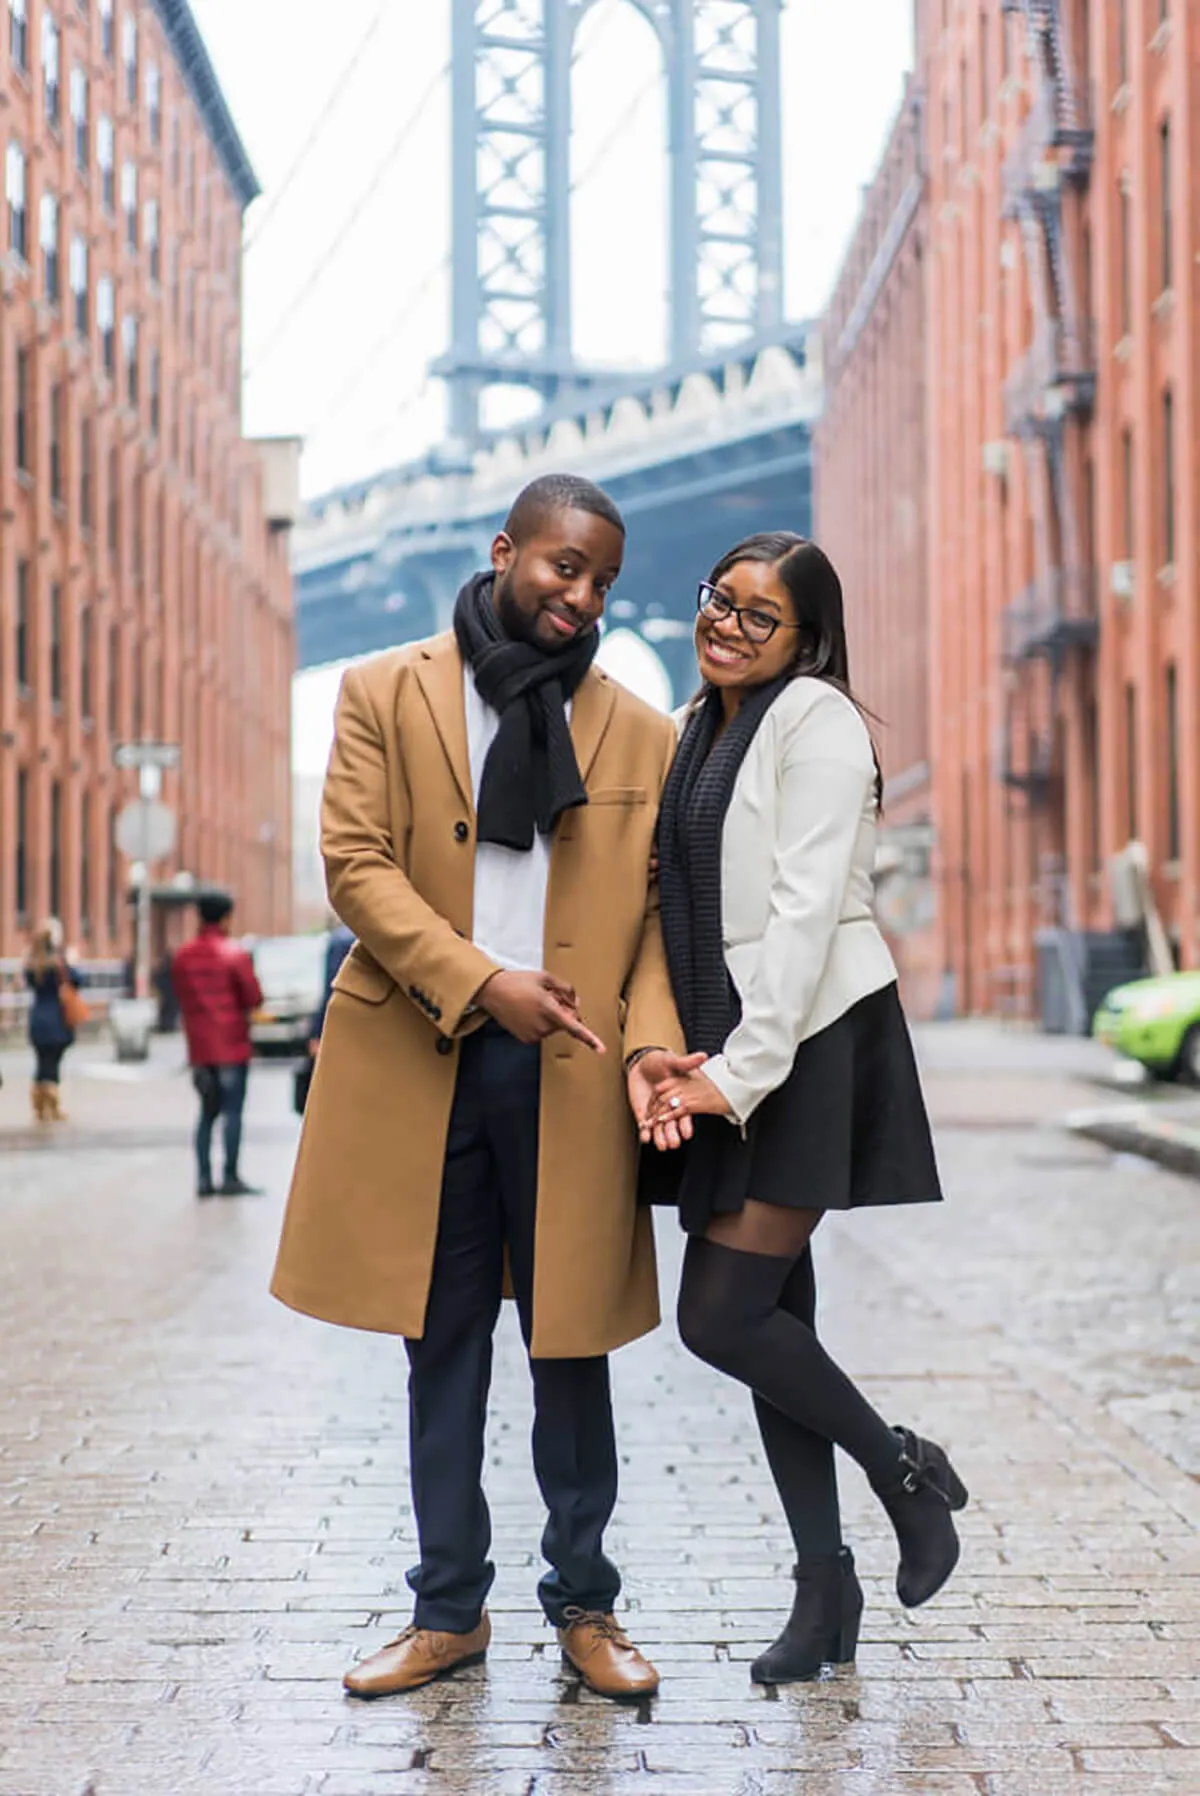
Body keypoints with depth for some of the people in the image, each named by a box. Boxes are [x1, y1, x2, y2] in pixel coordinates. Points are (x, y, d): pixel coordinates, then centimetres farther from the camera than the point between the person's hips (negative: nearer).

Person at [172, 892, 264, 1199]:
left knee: (207, 1112, 11)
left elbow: (181, 999, 11)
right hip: (231, 1044, -5)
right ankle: (231, 1178, -2)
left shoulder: (183, 957, 5)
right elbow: (254, 999, -9)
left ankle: (204, 1178, 7)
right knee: (232, 1112, -1)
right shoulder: (235, 954, -11)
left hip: (199, 1046, 5)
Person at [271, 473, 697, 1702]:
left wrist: (650, 1040, -11)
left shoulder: (640, 736, 9)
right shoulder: (385, 695, 5)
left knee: (571, 1347, 7)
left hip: (569, 1071, 1)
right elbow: (355, 862, -4)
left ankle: (584, 1608, 20)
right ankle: (449, 1608, 21)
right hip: (422, 1060, 0)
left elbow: (660, 910, 6)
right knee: (442, 1346, 9)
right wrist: (481, 983, -15)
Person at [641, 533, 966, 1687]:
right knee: (769, 1317, 8)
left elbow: (807, 907, -16)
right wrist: (677, 1055, 7)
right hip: (730, 1059, 8)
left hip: (811, 1047, -8)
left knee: (721, 1314, -12)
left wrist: (740, 1070, -18)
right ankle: (825, 1590, 17)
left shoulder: (814, 722, -8)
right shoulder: (700, 727, 16)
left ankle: (903, 1469, 11)